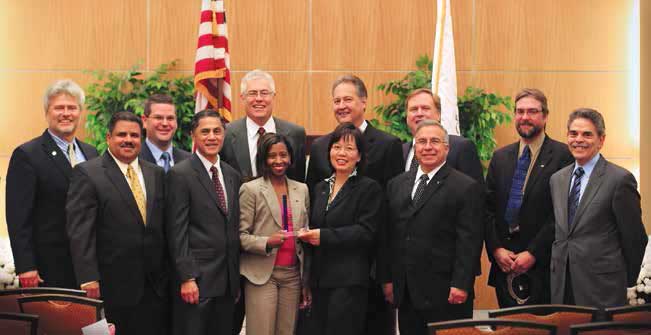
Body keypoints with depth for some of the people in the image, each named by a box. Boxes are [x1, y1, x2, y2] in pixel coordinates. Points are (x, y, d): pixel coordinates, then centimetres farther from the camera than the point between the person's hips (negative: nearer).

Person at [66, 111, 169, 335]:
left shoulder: (156, 174, 12)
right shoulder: (87, 174, -4)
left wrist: (169, 273, 10)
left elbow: (165, 226, 14)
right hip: (114, 287, -5)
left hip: (156, 286, 5)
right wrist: (88, 278, -16)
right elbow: (80, 231, -10)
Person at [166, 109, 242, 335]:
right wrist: (187, 278, -15)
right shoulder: (180, 174, -7)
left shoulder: (232, 175, 13)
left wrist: (237, 279, 14)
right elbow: (177, 231, -11)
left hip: (227, 280, 6)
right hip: (196, 279, -6)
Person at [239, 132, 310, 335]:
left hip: (293, 274, 4)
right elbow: (240, 235, -5)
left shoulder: (302, 189, 13)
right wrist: (266, 243, -22)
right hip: (262, 274, -4)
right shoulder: (251, 189, -2)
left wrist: (307, 279, 13)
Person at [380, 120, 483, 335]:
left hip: (445, 293, -5)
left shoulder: (466, 188, -3)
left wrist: (461, 285, -14)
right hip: (405, 293, 5)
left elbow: (469, 242, -9)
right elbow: (388, 237, 14)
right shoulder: (397, 185, 14)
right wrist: (387, 278, 10)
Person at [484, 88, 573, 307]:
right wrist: (496, 249, -3)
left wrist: (533, 253, -13)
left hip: (542, 266, -5)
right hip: (503, 265, 5)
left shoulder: (563, 155, -5)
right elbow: (488, 208, 11)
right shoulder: (500, 157, 13)